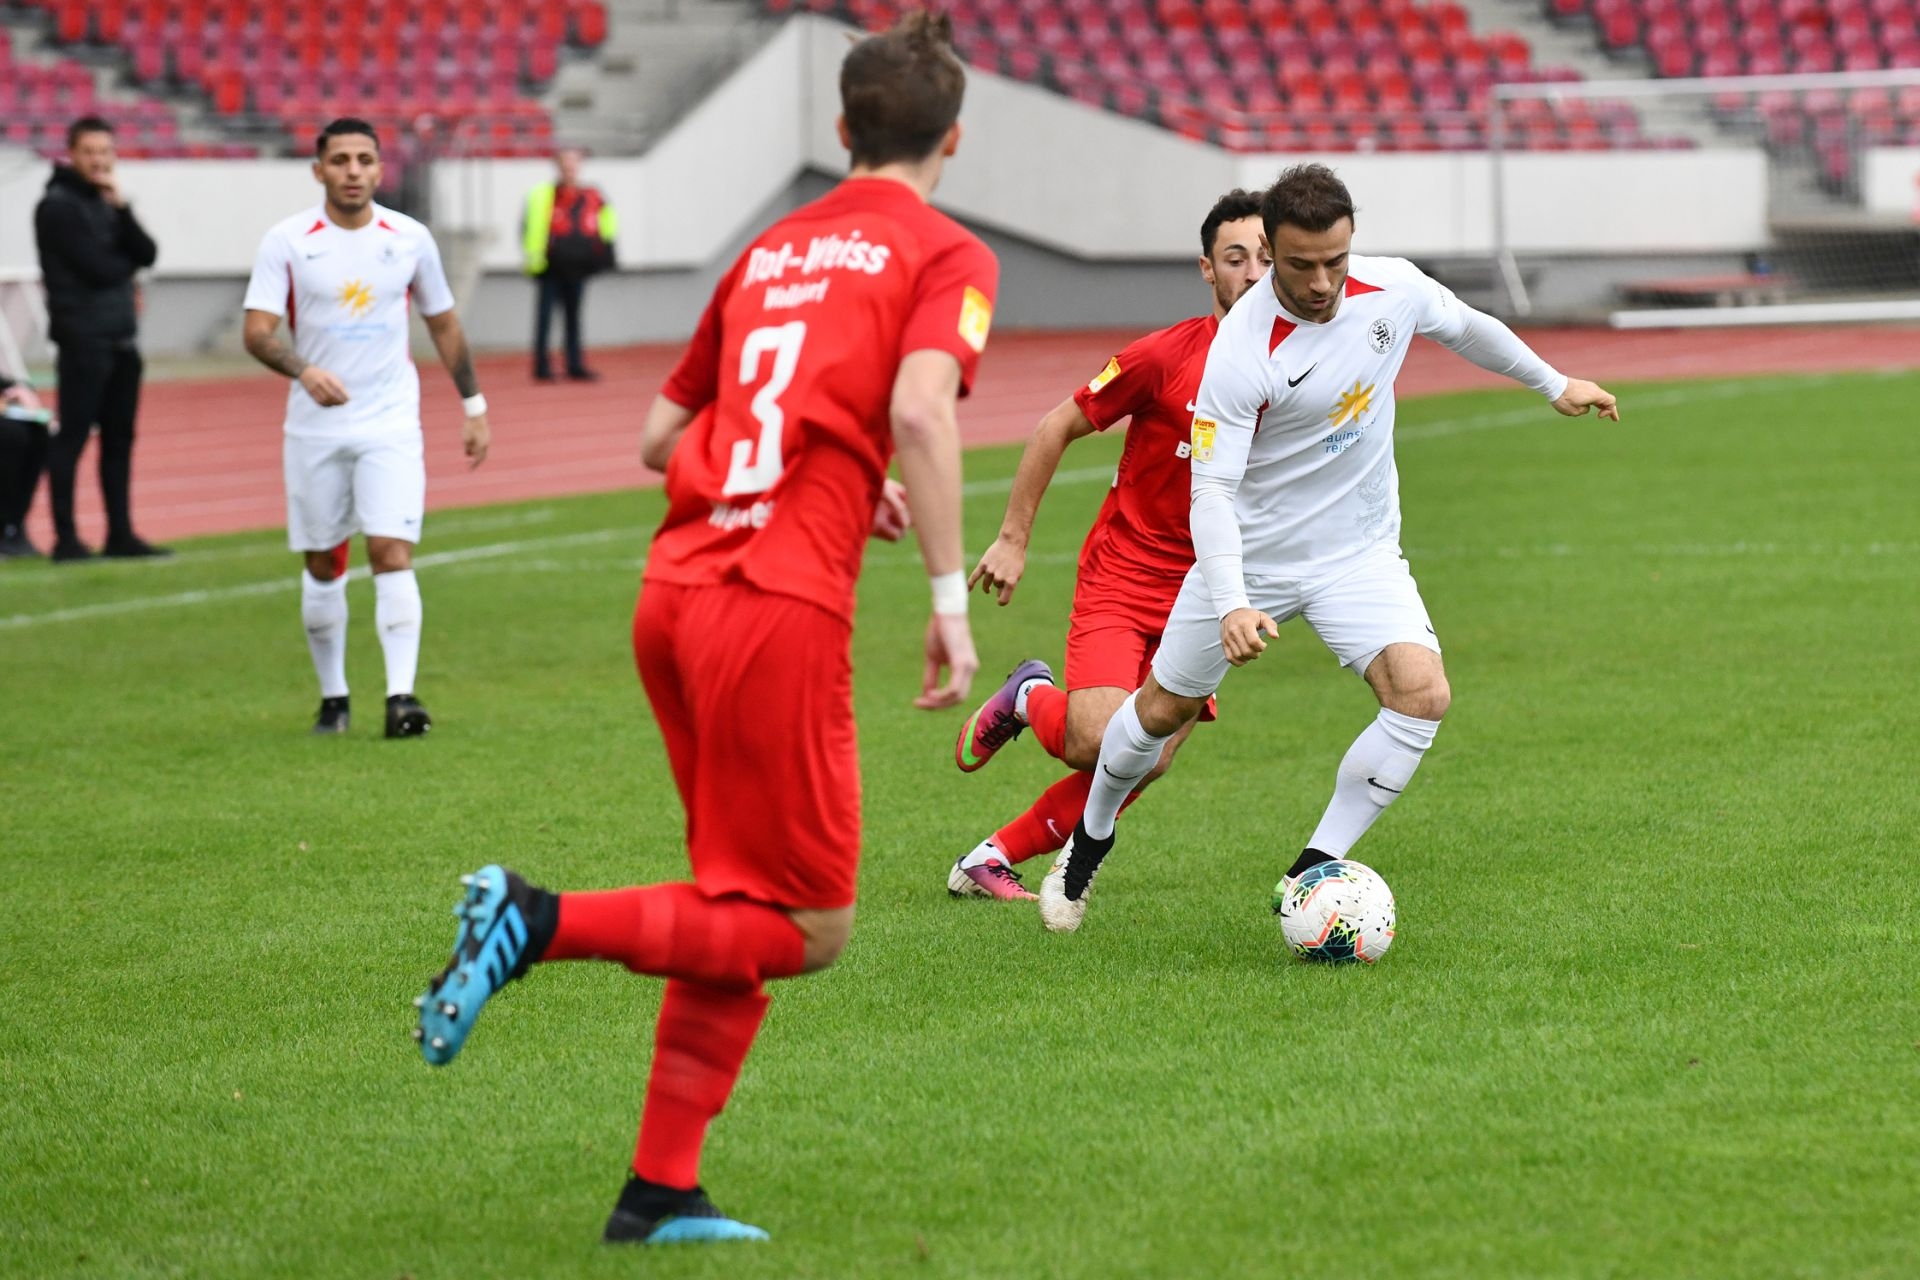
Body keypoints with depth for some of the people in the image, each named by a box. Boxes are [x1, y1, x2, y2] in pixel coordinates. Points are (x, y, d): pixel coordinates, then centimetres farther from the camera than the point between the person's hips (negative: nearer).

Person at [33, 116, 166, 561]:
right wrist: (128, 262, 2)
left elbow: (147, 255, 3)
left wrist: (121, 207, -8)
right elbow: (98, 269, -17)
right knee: (73, 437, -6)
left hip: (121, 337, 8)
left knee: (119, 437, 9)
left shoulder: (106, 202, 15)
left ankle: (120, 534, 13)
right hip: (84, 338, -8)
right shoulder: (58, 206, -9)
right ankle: (66, 538, -4)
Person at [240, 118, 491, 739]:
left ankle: (401, 696, -17)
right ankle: (333, 697, 21)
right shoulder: (287, 241, -4)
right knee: (322, 566, 7)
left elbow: (444, 324, 15)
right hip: (315, 428, 0)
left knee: (393, 554, -14)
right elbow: (257, 331, -11)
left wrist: (474, 407, 15)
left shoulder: (410, 239, 2)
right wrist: (305, 370, -30)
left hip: (391, 425, 0)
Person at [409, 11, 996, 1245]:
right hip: (783, 610, -7)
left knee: (745, 910, 16)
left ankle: (662, 1191, 13)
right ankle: (539, 921, -14)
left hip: (676, 592, 7)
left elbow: (659, 436, 24)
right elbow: (920, 409, -17)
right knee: (805, 930, 2)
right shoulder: (947, 255, 2)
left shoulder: (770, 252, 21)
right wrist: (950, 595, -16)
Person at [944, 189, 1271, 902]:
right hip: (1123, 574, -4)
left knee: (1149, 761, -4)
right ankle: (1029, 699, 15)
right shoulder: (1166, 356, -14)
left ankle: (995, 858, 12)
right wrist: (1012, 539, -3)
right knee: (1100, 744, -21)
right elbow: (1057, 428, -3)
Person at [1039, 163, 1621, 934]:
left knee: (1422, 692, -20)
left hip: (1358, 552, 3)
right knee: (1163, 709, 11)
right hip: (1250, 554, -3)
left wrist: (1555, 384, 23)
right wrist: (1231, 604, -42)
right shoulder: (1240, 351, -28)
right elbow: (1211, 489, -28)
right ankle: (1090, 836, 41)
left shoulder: (1394, 290, -13)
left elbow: (1465, 328, 11)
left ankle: (1312, 873, -9)